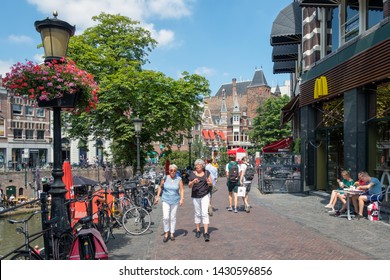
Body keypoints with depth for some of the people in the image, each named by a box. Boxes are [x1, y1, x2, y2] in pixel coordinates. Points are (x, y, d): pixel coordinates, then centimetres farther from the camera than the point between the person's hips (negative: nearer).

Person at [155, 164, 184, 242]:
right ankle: (166, 233, 8)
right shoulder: (165, 178, -3)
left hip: (175, 200, 0)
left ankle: (172, 233, 22)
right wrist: (157, 196, 5)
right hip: (166, 200, 0)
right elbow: (160, 187, 9)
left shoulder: (179, 179, -5)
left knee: (173, 217, 8)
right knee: (165, 217, -9)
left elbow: (182, 190, -3)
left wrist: (182, 198, -15)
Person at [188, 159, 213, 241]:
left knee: (205, 213, -10)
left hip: (205, 195, -1)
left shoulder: (206, 173, 2)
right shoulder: (192, 174, 3)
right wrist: (193, 182, -17)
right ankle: (198, 230, 26)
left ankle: (206, 233, -11)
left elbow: (211, 184, 6)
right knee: (197, 213, 11)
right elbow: (189, 186, 4)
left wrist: (209, 182, -17)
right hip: (195, 196, 2)